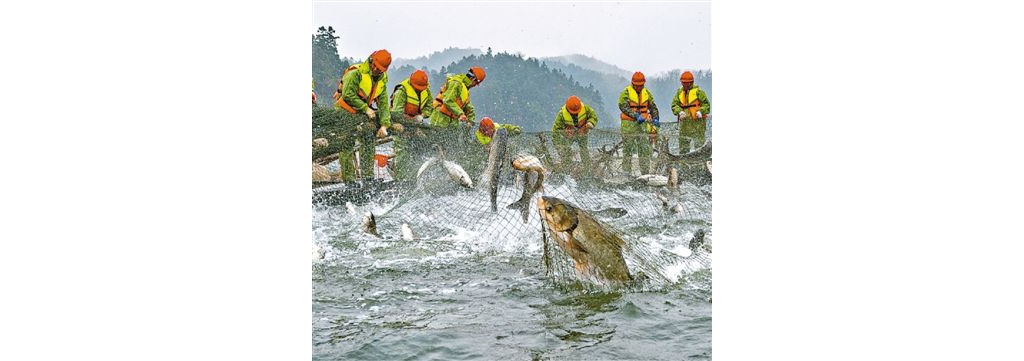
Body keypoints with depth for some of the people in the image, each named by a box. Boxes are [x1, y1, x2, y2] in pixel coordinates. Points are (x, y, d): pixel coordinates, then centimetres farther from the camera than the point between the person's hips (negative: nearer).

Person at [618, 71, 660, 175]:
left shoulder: (646, 93, 11)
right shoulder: (626, 92, -5)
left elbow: (653, 107, 16)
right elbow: (623, 106, -18)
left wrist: (655, 119, -2)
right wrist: (636, 116, -28)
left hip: (643, 124, 4)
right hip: (629, 124, -4)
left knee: (645, 149, 1)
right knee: (628, 149, -1)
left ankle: (645, 172, 4)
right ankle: (626, 172, 3)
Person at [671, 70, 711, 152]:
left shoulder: (698, 91, -3)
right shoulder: (679, 92, 12)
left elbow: (706, 104, -2)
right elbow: (674, 105, 6)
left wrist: (701, 112, -19)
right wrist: (680, 112, -13)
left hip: (697, 121, -5)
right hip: (684, 122, 5)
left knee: (699, 142, -5)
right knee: (683, 142, 10)